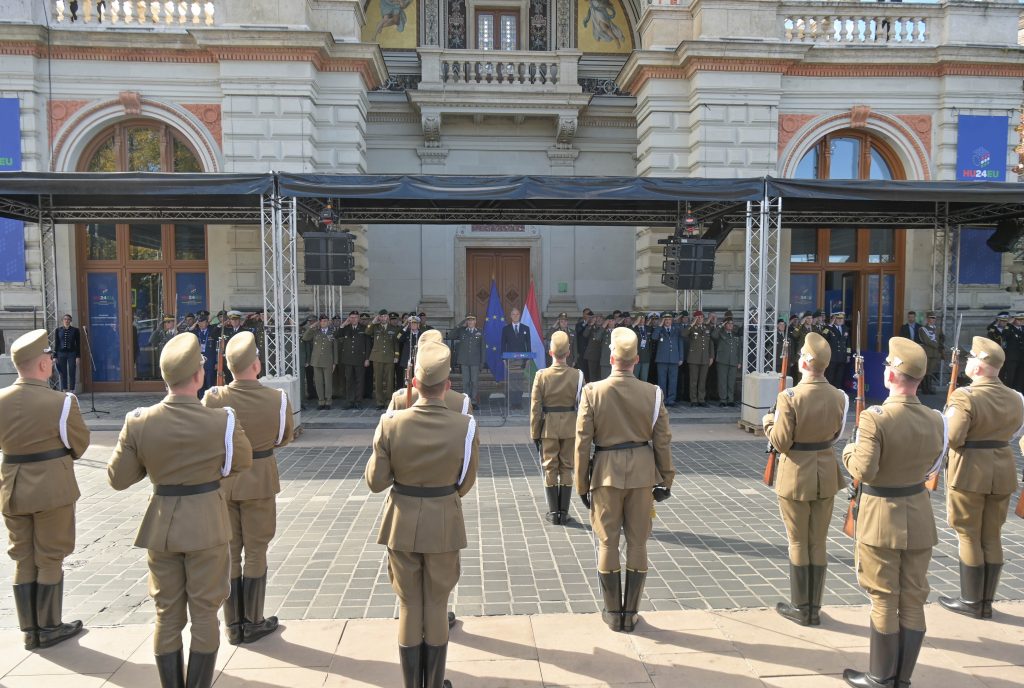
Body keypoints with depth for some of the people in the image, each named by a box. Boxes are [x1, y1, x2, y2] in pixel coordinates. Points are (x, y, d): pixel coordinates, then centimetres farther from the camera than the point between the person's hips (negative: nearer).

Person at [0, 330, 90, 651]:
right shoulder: (61, 402, -18)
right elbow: (80, 444, -5)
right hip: (52, 488, -5)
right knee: (50, 560, 9)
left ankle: (29, 630, 25)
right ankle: (49, 628, 20)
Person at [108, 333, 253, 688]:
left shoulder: (138, 423, -10)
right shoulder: (222, 422, -16)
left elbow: (118, 479, -2)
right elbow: (243, 462, 2)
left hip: (161, 524, 3)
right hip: (207, 523, -2)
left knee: (167, 614, 15)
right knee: (204, 612, 10)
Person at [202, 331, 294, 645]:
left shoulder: (212, 398, -14)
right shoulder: (278, 399, -16)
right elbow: (284, 437, 1)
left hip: (222, 480, 2)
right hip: (260, 480, -2)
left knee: (229, 552, 14)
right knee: (255, 552, 12)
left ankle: (233, 625, 25)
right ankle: (253, 623, 22)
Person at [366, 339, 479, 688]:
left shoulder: (390, 424, -15)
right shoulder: (465, 426, -15)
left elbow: (376, 482, -8)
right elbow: (466, 483, -4)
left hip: (402, 523, 1)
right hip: (444, 524, 0)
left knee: (408, 606, 16)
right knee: (437, 606, 15)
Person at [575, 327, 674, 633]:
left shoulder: (592, 392, -9)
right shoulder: (652, 393, -6)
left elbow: (583, 443, -6)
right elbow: (663, 442, -2)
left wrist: (582, 485, 3)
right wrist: (666, 479, 10)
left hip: (606, 473, -1)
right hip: (642, 473, 1)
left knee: (608, 543, 10)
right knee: (638, 543, 11)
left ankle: (613, 613, 20)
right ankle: (631, 613, 20)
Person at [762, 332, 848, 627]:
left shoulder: (790, 398, -21)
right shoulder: (838, 397, -3)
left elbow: (781, 442, -16)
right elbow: (835, 435, 10)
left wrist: (768, 421, 2)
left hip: (796, 475, -5)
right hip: (826, 474, 5)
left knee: (799, 544, 9)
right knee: (818, 543, 15)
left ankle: (801, 608, 19)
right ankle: (814, 608, 25)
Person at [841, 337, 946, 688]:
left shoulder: (875, 418, -22)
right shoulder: (935, 420, -3)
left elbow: (863, 471, -23)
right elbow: (931, 464, 9)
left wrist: (849, 450, -5)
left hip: (881, 517, -5)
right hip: (919, 516, 5)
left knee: (884, 598, 7)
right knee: (913, 599, 13)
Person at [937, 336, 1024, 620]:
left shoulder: (965, 396, -19)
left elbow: (952, 439, -21)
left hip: (970, 471, -6)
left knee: (969, 536, 6)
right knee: (992, 536, 14)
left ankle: (971, 601, 15)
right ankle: (987, 602, 22)